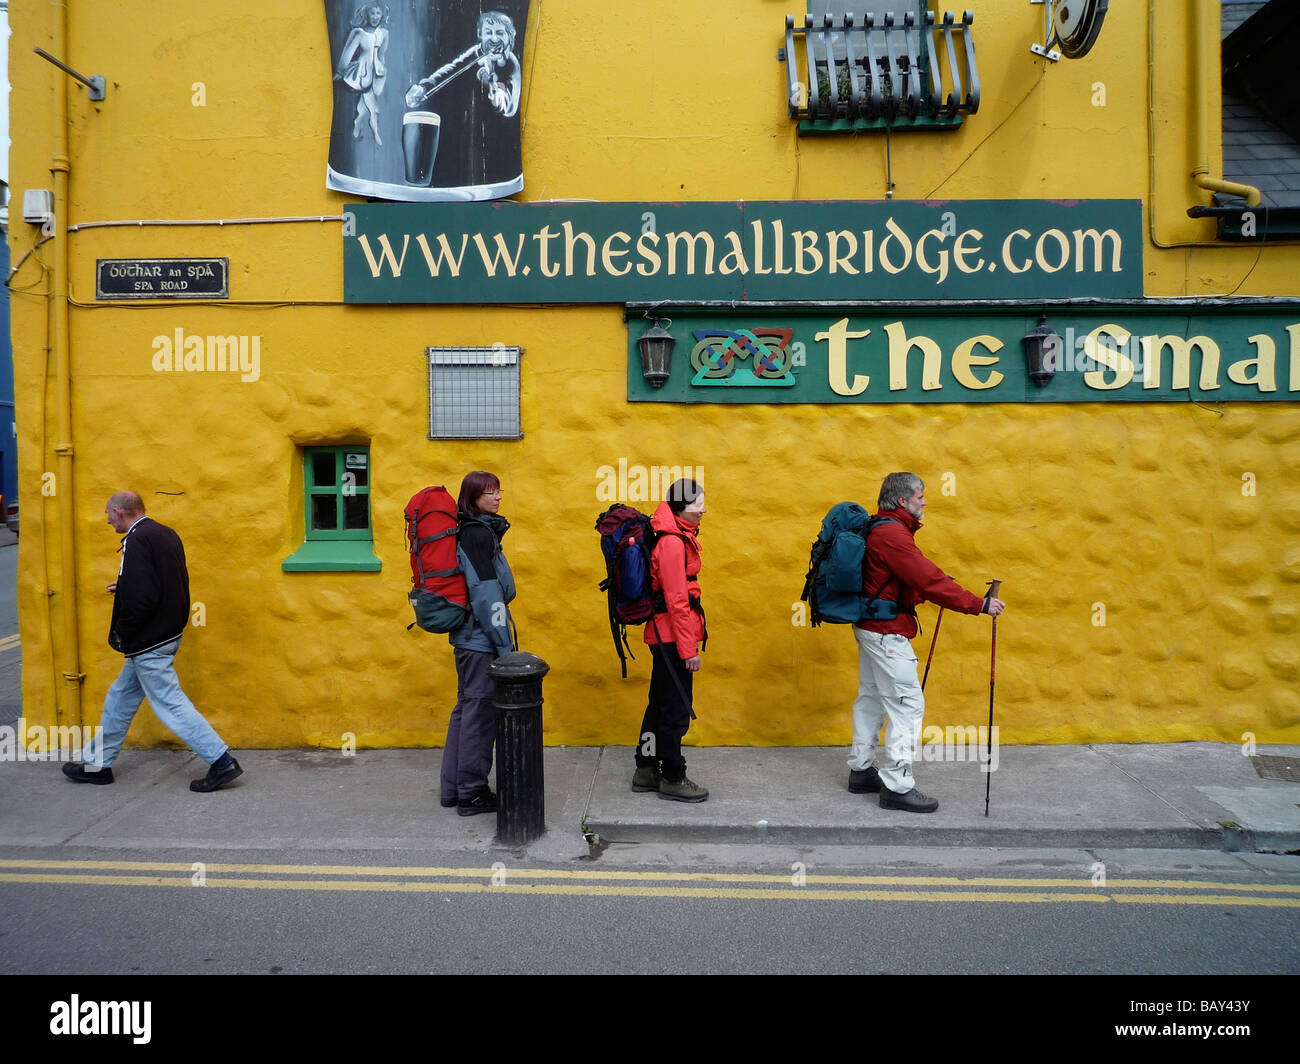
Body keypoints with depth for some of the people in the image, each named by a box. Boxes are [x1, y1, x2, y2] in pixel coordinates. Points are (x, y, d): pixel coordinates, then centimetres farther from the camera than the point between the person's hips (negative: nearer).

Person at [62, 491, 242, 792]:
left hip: (149, 643, -10)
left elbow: (140, 598, -26)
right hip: (169, 633, 10)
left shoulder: (137, 541, -19)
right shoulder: (166, 534, 9)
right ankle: (98, 764, 32)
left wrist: (122, 634, -11)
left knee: (170, 703, -4)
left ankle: (221, 761, -2)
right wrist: (124, 588, 15)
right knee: (121, 697, 20)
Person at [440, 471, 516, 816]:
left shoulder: (468, 531, 13)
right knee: (481, 711, -1)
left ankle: (453, 788, 26)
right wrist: (505, 644, -17)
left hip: (467, 636, 10)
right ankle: (472, 793, 9)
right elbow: (486, 592, -20)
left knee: (467, 708, 16)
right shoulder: (479, 534, -16)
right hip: (481, 638, -10)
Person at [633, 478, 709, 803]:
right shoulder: (672, 543, -19)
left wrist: (693, 637, 19)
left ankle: (646, 770, 29)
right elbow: (676, 601, -20)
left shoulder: (679, 537, 12)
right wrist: (689, 648, -18)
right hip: (672, 636, -10)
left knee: (661, 702, 18)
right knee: (676, 709, 1)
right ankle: (672, 778, 14)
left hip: (664, 637, 10)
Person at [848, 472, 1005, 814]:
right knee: (907, 704, -5)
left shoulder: (880, 529, 11)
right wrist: (979, 604, -20)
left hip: (871, 627, 11)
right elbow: (929, 580, -24)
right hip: (887, 632, -11)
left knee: (871, 697, 16)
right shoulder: (892, 535, -21)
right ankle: (897, 786, 0)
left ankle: (861, 770, 26)